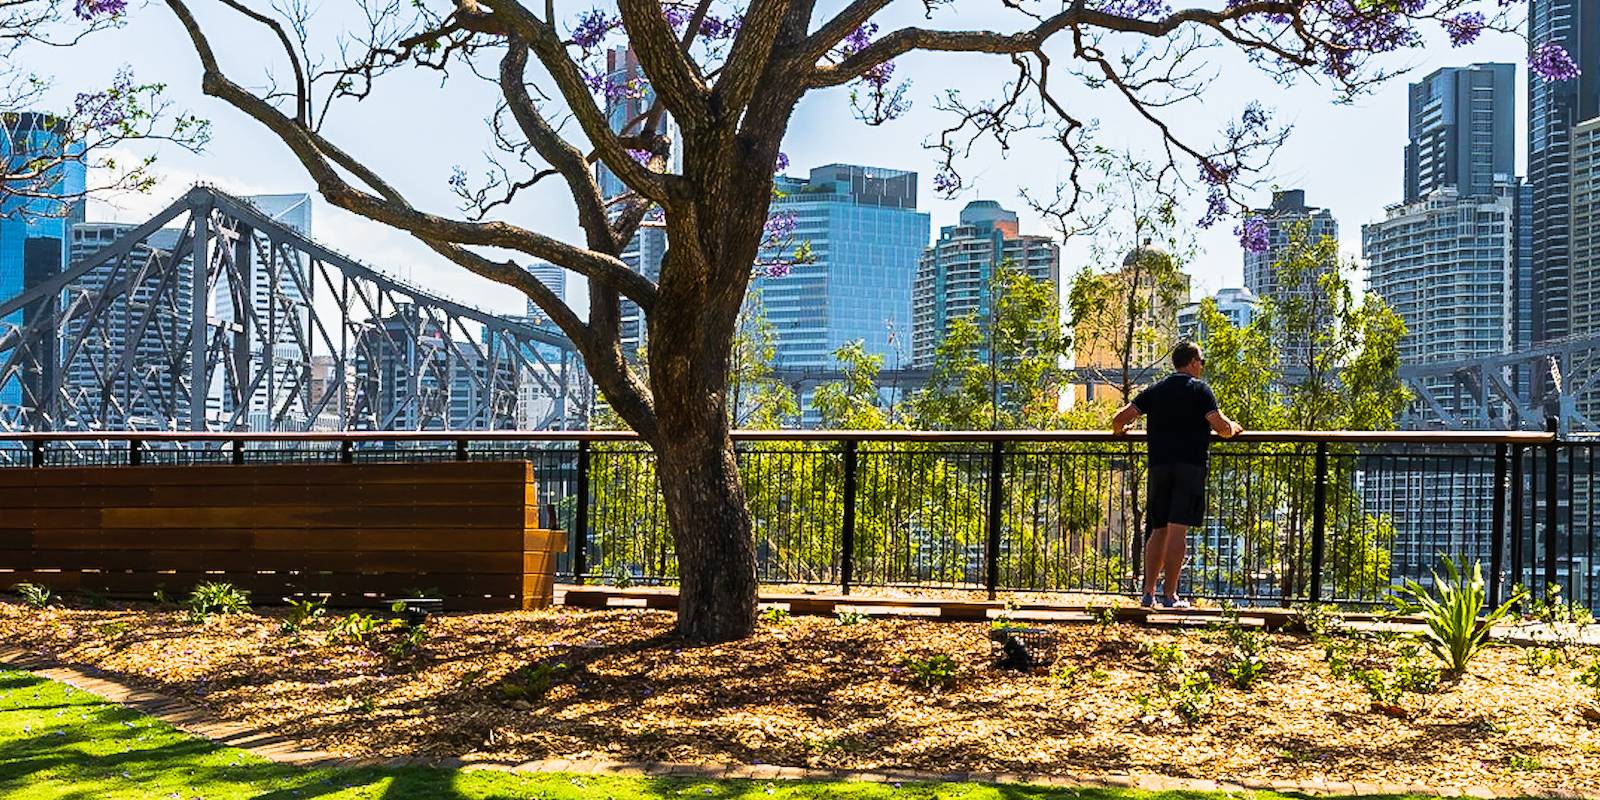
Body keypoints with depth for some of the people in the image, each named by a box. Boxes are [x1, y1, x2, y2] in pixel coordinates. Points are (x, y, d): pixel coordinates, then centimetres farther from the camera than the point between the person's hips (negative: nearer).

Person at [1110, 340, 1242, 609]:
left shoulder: (1155, 391, 12)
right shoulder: (1199, 389, 0)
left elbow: (1119, 418, 7)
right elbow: (1222, 427, -9)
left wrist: (1119, 430, 29)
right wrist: (1234, 428, 13)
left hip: (1159, 466, 4)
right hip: (1190, 466, -4)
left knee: (1158, 530, 11)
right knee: (1177, 530, -5)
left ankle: (1148, 593, 7)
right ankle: (1170, 595, -6)